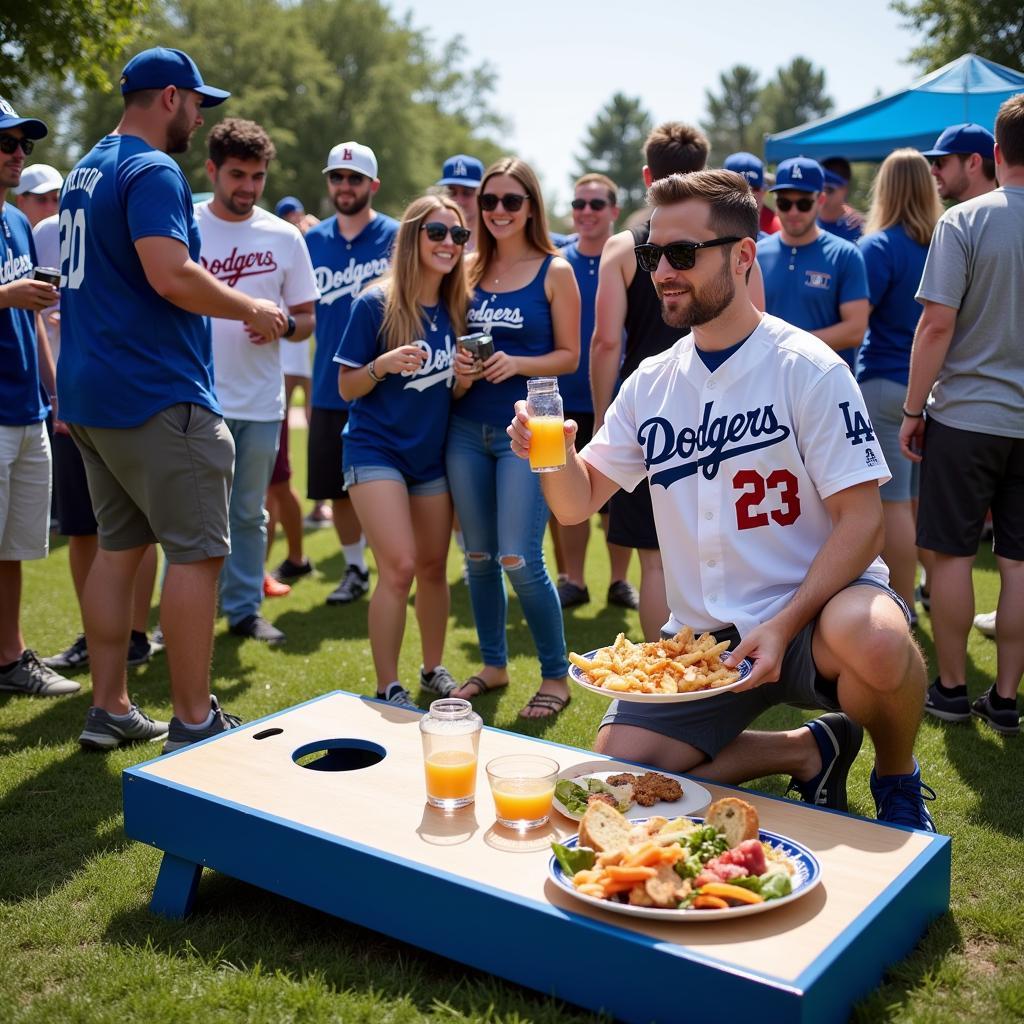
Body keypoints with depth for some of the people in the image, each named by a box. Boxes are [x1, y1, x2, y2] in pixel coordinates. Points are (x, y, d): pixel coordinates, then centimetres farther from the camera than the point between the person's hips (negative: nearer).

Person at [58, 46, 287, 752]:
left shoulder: (86, 171, 19)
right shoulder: (153, 171, -12)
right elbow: (172, 275, -25)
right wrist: (251, 309, -10)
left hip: (90, 394, 10)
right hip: (158, 396, -10)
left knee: (119, 547, 13)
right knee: (196, 553, -4)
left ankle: (110, 710, 18)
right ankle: (194, 720, 1)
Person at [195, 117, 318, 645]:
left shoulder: (284, 236, 5)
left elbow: (307, 318, 7)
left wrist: (283, 326, -14)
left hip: (261, 401, 2)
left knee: (248, 512, 12)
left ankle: (244, 608, 24)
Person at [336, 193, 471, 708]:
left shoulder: (457, 308, 3)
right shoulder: (376, 305, -10)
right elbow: (347, 387, -6)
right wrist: (384, 364, -25)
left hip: (433, 452, 5)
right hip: (377, 449, -5)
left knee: (433, 567, 11)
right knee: (399, 567, -14)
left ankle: (434, 670, 29)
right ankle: (387, 689, -2)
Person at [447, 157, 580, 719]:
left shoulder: (554, 272, -1)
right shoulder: (470, 270, 11)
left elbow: (568, 355, -2)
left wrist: (516, 364, -18)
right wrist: (459, 364, -4)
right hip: (467, 428, 5)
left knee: (520, 560, -9)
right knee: (478, 556, 11)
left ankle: (556, 676, 8)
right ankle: (493, 665, 27)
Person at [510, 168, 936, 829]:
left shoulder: (807, 369, -10)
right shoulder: (651, 384, 6)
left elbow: (862, 518, -14)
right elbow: (579, 502, 5)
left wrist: (784, 625, -26)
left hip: (812, 609, -5)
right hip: (702, 635, 5)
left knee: (873, 641, -38)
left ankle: (898, 778, -1)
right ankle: (811, 749, 11)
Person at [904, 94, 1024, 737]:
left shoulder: (965, 221, -8)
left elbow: (938, 325, -13)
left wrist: (914, 408, -5)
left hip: (966, 415, -3)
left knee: (953, 554, 7)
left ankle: (951, 689, 16)